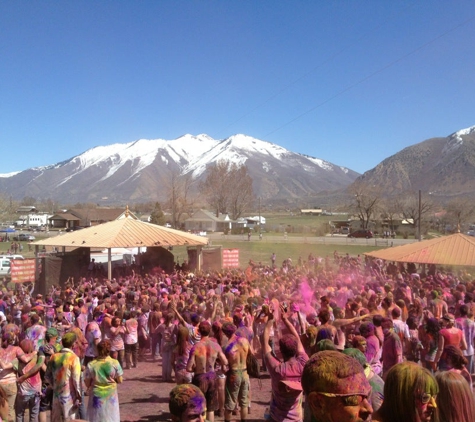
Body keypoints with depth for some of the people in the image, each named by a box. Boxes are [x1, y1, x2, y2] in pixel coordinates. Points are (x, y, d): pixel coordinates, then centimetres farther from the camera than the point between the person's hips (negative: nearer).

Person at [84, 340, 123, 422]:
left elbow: (87, 384, -5)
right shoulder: (115, 363, -13)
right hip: (111, 396, 0)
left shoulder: (91, 365, -13)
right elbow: (120, 380, -4)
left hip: (97, 396, 0)